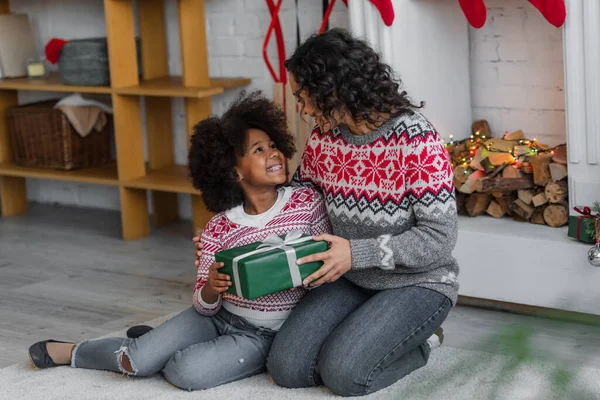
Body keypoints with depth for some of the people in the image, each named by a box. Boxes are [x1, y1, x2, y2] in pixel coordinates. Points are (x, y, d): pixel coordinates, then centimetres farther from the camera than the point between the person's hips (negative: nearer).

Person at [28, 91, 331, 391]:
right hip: (219, 316, 2)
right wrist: (211, 289, -29)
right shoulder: (219, 228, -7)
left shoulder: (308, 202, -10)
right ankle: (73, 352, 21)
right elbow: (204, 307, -5)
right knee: (139, 361, -11)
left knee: (186, 372, -26)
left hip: (264, 333, -2)